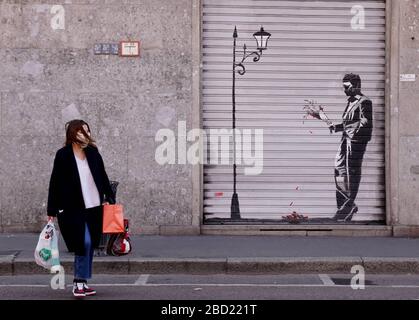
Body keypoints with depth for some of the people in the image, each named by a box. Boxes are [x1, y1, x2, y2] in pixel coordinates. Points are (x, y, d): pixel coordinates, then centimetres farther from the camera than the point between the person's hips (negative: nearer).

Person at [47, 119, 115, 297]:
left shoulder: (93, 153, 7)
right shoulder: (63, 155, -6)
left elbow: (103, 177, 13)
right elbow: (55, 183, -4)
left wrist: (109, 198, 5)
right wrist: (52, 211, -5)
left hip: (94, 207, 5)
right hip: (73, 209, -5)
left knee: (90, 245, 7)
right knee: (84, 243, -13)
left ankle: (83, 282, 17)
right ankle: (79, 282, 0)